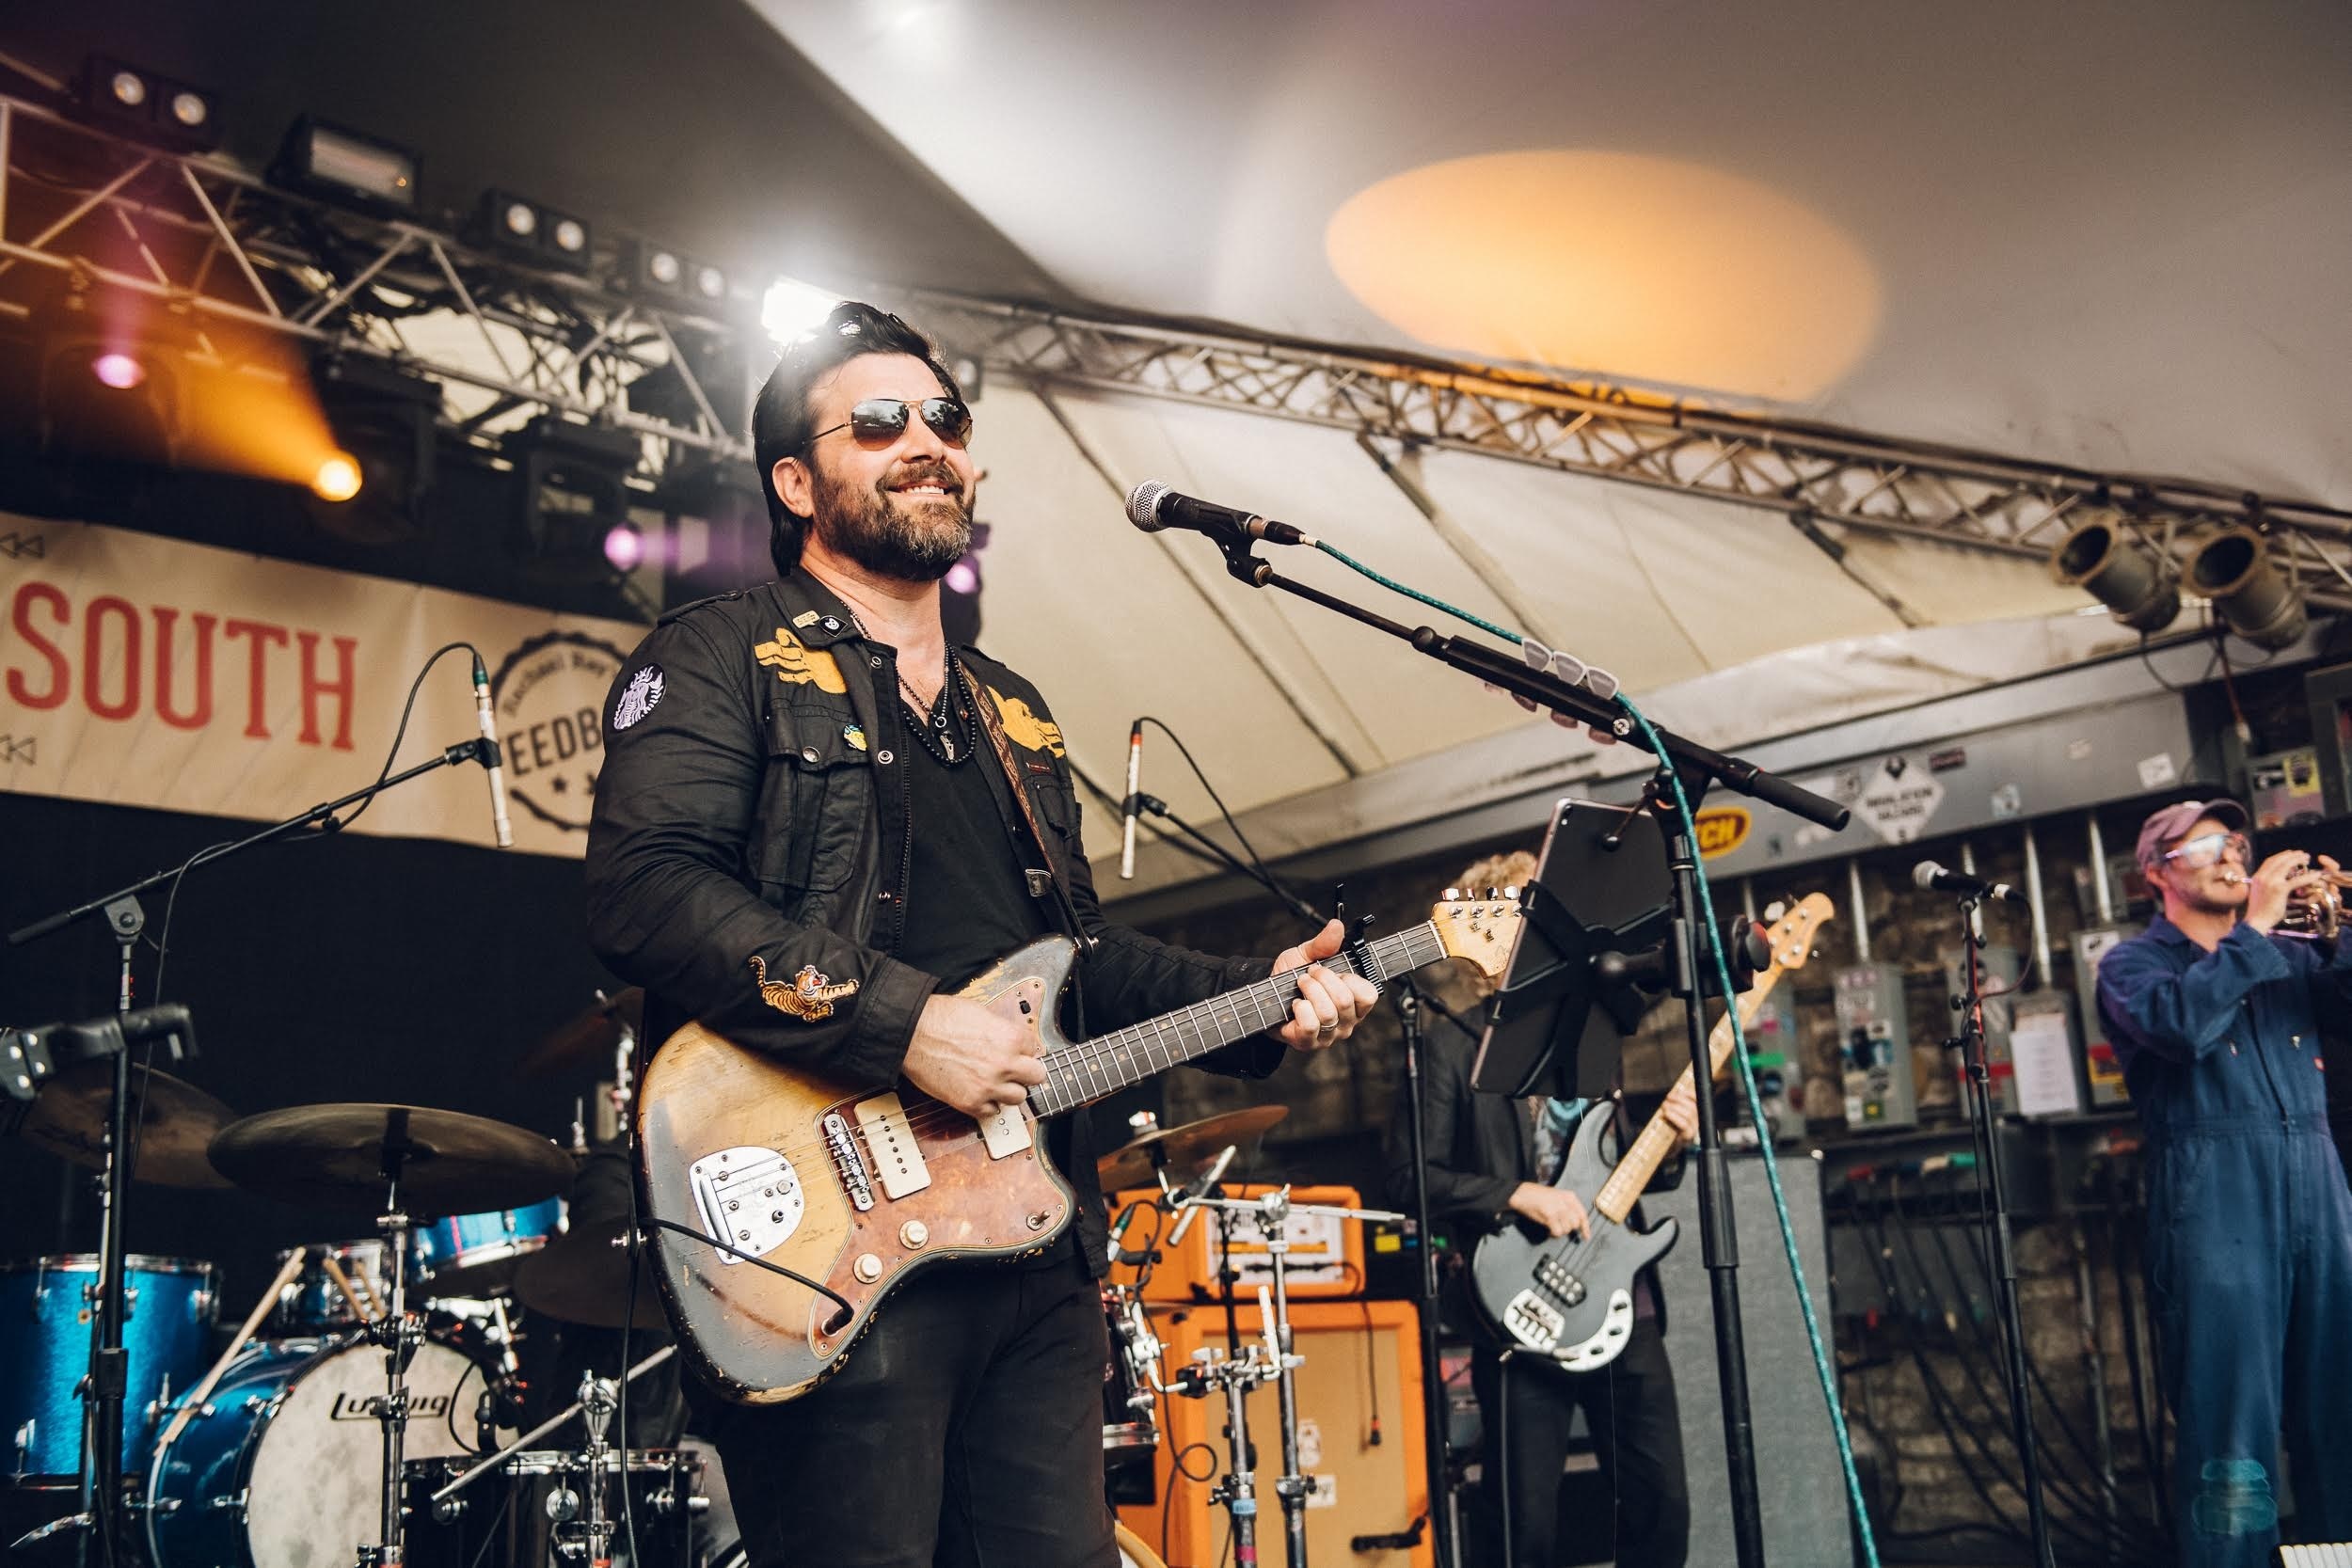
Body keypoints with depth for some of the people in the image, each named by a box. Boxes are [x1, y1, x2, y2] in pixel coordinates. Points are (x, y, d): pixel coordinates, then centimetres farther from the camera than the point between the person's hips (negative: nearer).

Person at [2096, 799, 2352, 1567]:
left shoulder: (2289, 955, 21)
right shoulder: (2133, 961, 6)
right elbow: (2180, 1023, -16)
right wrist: (2254, 927, -11)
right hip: (2217, 1196, -5)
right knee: (2231, 1413, -7)